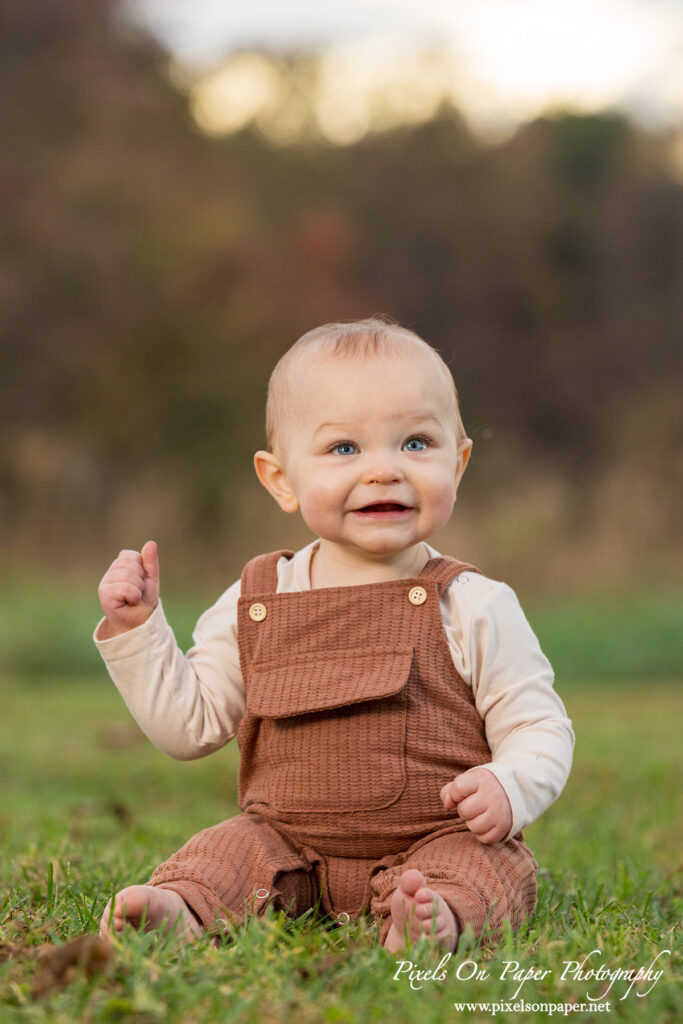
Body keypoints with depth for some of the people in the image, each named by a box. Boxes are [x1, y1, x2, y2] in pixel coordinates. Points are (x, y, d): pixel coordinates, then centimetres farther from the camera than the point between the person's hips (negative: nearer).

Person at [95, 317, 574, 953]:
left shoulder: (474, 607, -3)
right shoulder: (255, 603, 6)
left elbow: (540, 728, -1)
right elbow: (189, 724, 9)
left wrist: (510, 788, -22)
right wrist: (135, 629, -1)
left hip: (441, 842, -3)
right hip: (289, 846, 3)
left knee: (494, 868, -29)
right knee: (228, 851, -19)